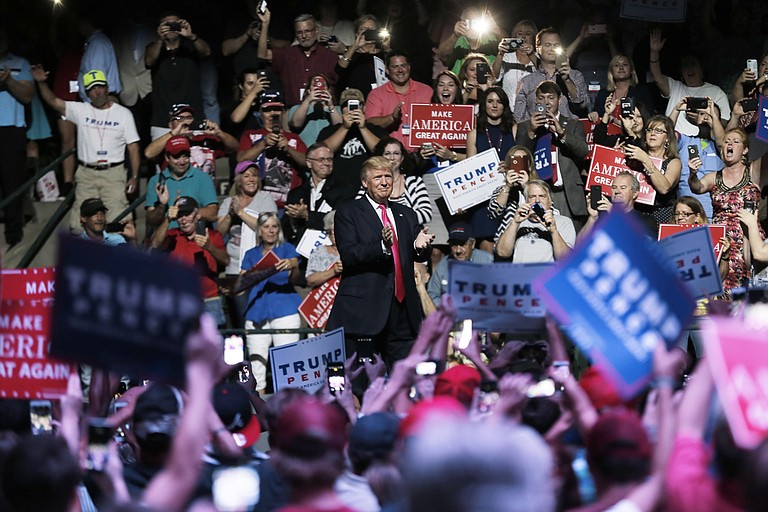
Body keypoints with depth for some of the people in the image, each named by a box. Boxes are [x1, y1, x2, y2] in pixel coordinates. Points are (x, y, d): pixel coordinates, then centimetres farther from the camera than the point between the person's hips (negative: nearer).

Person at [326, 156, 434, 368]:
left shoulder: (406, 215, 19)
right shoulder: (348, 213, 3)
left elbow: (420, 256, 14)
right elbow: (348, 255, -9)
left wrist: (420, 246, -10)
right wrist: (382, 245, -25)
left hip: (402, 309, 5)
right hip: (364, 309, -5)